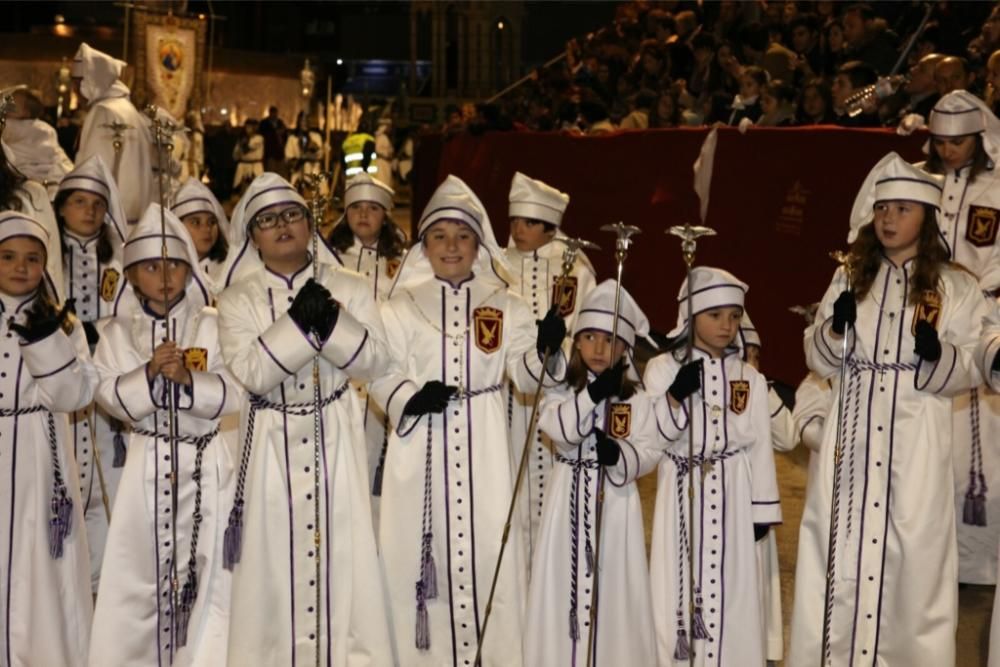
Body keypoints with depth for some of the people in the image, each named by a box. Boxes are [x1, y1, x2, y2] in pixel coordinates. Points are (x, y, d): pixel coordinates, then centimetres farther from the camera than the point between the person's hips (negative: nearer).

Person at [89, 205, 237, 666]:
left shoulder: (212, 325, 2)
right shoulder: (118, 332, 7)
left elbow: (234, 392, -6)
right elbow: (110, 396, -3)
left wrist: (188, 378, -20)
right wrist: (149, 373, -18)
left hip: (206, 463, -1)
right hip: (145, 463, 1)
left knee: (205, 570, -1)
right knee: (137, 573, 3)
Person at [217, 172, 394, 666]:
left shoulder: (349, 288, 5)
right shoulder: (238, 300, 2)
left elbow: (374, 361, -5)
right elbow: (250, 371, -13)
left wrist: (332, 321, -19)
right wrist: (298, 321, -22)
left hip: (336, 440, 1)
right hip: (273, 442, 0)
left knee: (342, 553, 0)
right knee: (275, 556, 2)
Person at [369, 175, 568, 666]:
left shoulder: (506, 307, 8)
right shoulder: (402, 307, 5)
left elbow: (528, 376, 1)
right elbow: (380, 375, 1)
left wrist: (547, 349, -19)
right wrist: (411, 398, -18)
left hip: (483, 447, 0)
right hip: (421, 446, 0)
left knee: (487, 549, -1)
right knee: (420, 549, 1)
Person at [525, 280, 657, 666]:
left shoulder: (640, 396, -1)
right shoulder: (561, 389, 2)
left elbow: (650, 453, -7)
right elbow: (561, 429, -17)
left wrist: (619, 453, -26)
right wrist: (594, 393, -23)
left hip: (616, 500, -1)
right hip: (570, 498, 1)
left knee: (614, 589, 3)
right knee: (566, 584, 4)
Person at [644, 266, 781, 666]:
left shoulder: (749, 377, 7)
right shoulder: (663, 368, 0)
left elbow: (760, 446, 7)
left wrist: (763, 509, 5)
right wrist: (677, 396, -20)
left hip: (733, 496, 2)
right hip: (683, 491, -2)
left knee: (732, 590, 4)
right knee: (679, 585, 0)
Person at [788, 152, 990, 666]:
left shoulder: (956, 287, 2)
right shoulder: (849, 278, 10)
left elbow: (969, 372, -2)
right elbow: (818, 359, 8)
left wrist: (937, 355, -22)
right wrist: (836, 329, -12)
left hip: (917, 442, -2)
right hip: (852, 436, 2)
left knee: (915, 559, -1)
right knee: (841, 553, 3)